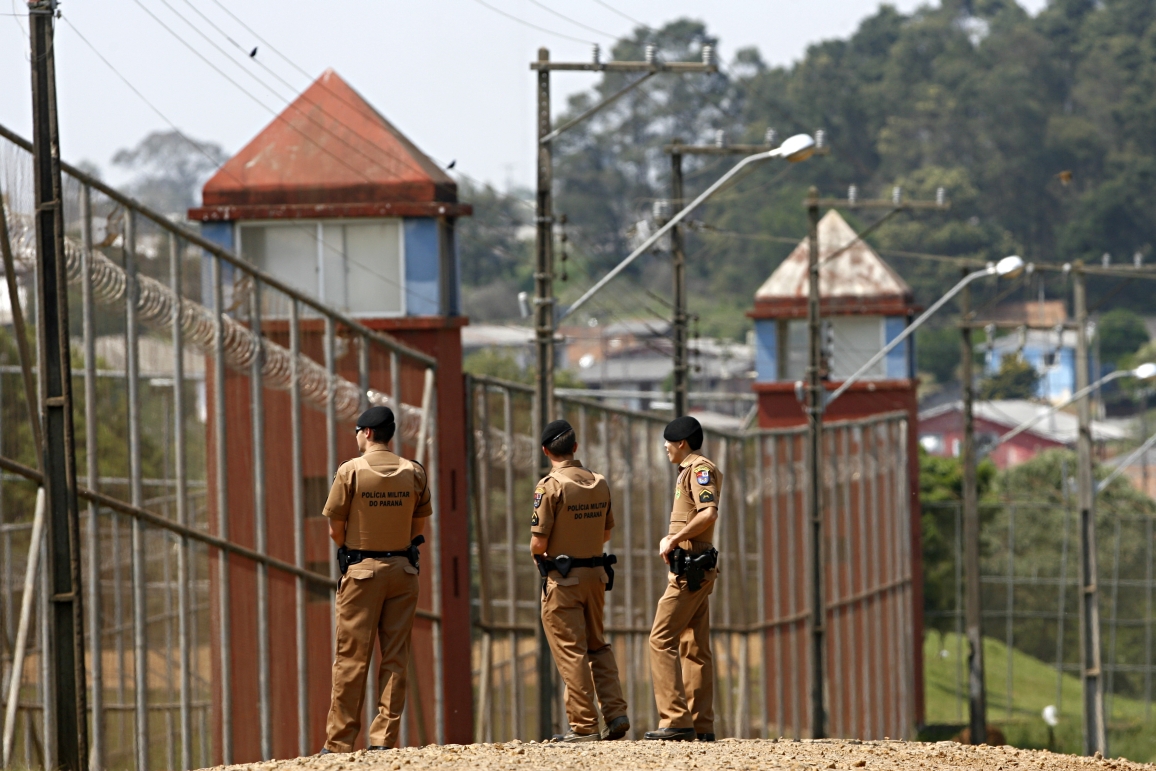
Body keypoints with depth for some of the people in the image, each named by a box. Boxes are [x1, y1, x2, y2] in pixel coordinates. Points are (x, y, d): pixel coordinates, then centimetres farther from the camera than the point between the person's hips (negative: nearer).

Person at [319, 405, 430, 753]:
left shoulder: (351, 471, -8)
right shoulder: (414, 473, 2)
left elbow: (335, 528, -5)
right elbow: (418, 528, 7)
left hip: (361, 571, -3)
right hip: (403, 569, 3)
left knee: (351, 659, 0)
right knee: (395, 658, 6)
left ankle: (339, 743, 1)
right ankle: (384, 739, 3)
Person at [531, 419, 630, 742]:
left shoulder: (550, 485, -15)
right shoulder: (599, 484, 3)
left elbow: (538, 543, -16)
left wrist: (536, 552, 5)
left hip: (563, 579, -6)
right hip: (596, 574, 6)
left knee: (570, 652, -1)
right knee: (598, 646, 18)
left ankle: (584, 725, -1)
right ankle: (616, 713, 8)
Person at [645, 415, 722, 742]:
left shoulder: (700, 469, -11)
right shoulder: (691, 470, 21)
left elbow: (709, 513, -25)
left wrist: (674, 540, -19)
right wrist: (671, 539, 9)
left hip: (691, 566, -11)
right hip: (696, 567, 11)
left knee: (661, 639, -13)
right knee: (694, 647, 10)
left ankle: (675, 719, -18)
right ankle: (701, 725, 11)